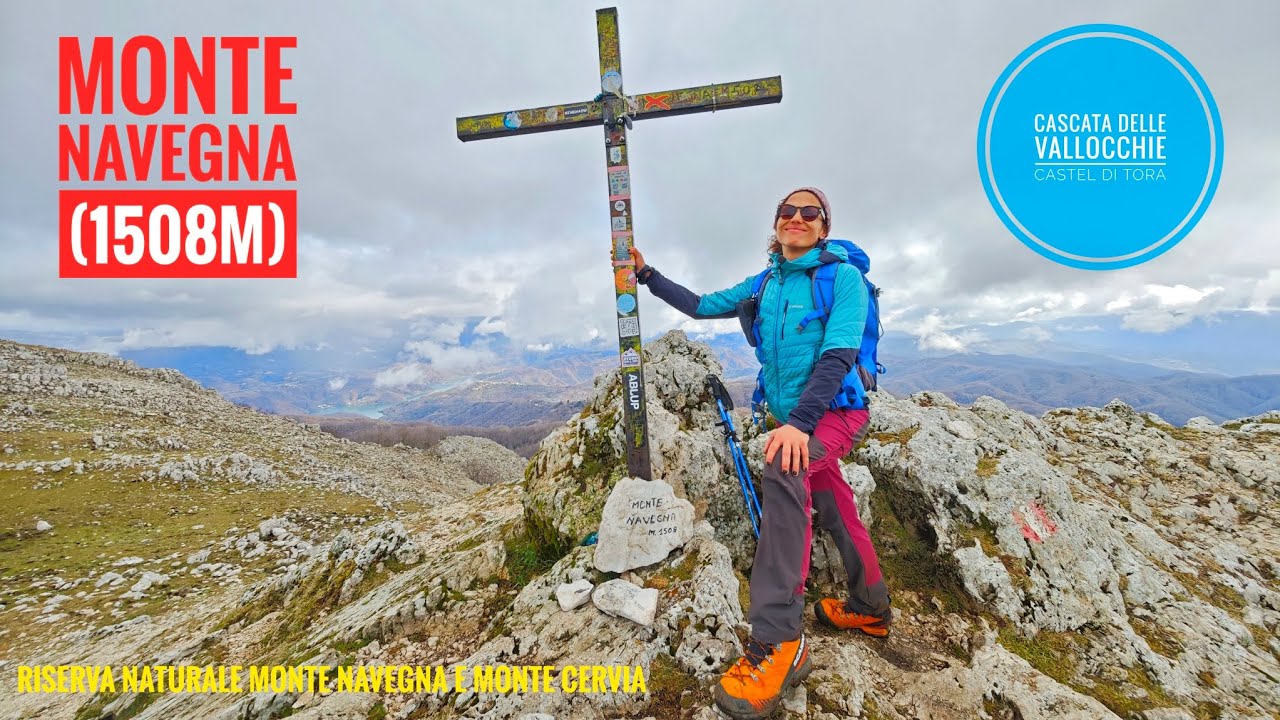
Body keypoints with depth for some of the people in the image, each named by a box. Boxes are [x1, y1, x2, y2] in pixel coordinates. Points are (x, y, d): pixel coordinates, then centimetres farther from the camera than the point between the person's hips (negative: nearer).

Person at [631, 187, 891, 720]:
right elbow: (703, 306, 13)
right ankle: (870, 608, 43)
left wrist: (799, 423, -32)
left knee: (781, 469, -35)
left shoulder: (843, 275, -9)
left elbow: (838, 355, -21)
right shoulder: (765, 284, 8)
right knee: (834, 510, 19)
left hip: (837, 410, -6)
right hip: (792, 418, 7)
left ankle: (777, 643, -30)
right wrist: (647, 275, 10)